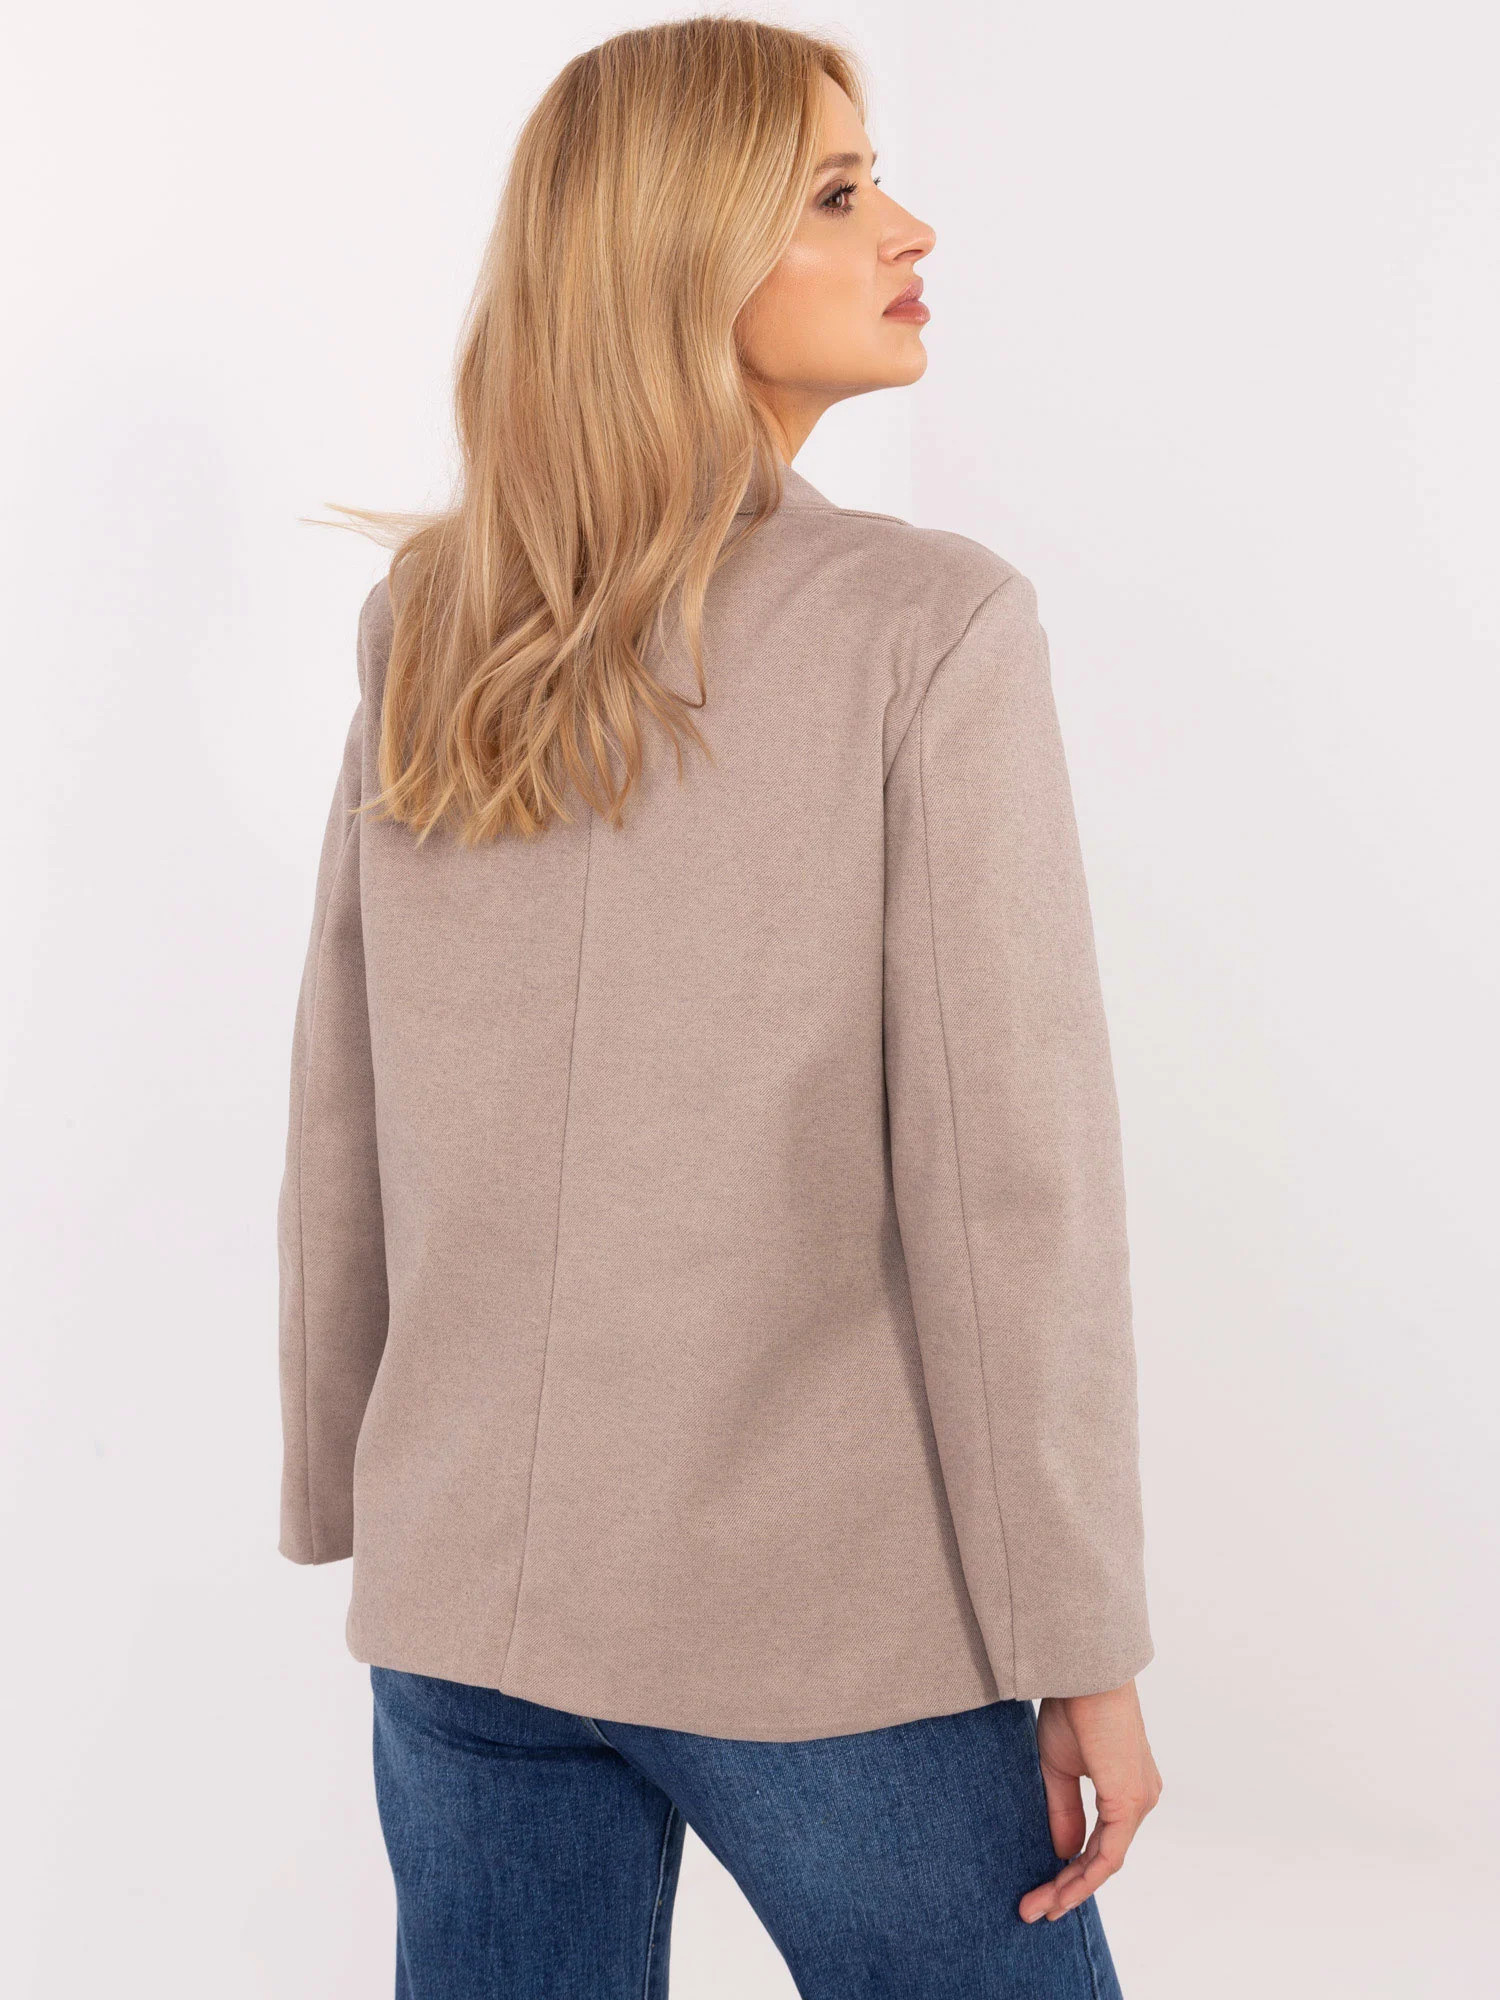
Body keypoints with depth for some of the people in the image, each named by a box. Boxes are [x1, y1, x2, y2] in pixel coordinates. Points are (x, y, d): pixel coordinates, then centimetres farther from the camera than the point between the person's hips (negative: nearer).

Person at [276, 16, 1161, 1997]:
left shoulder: (422, 629, 1)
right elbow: (1008, 1174, -15)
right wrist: (1085, 1644, -8)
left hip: (464, 1598, 5)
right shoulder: (930, 626, -14)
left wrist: (350, 1499, 16)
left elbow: (339, 1131, 6)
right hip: (817, 1609, -5)